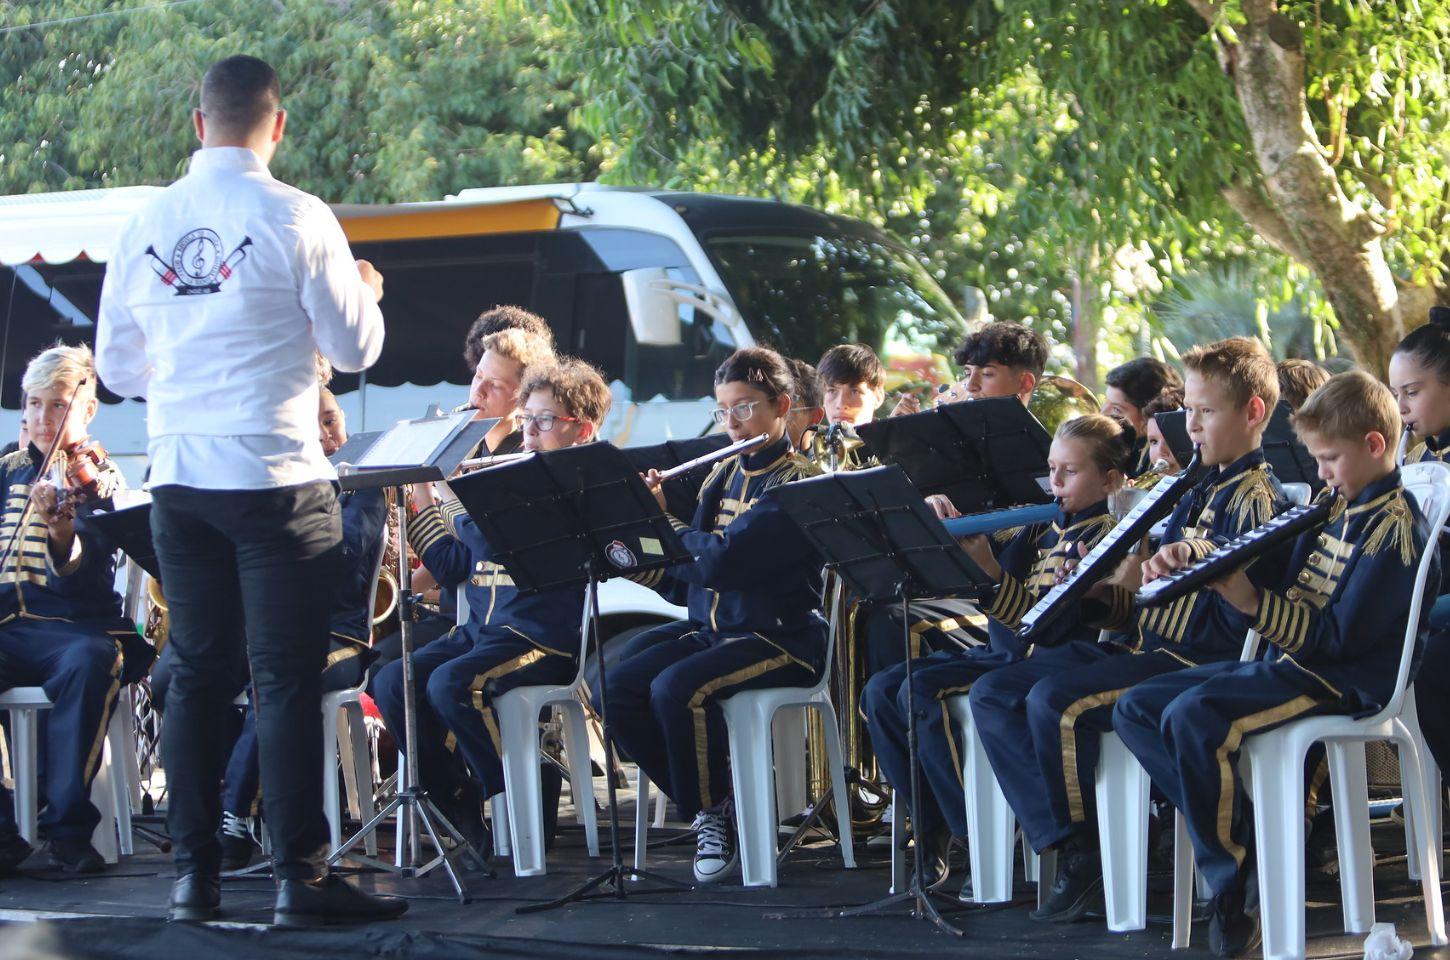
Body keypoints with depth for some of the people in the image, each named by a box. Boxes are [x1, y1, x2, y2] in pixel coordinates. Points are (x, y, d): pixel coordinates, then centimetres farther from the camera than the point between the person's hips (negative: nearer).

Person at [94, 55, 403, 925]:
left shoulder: (147, 226, 4)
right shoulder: (295, 218, -9)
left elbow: (117, 368, 11)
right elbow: (353, 349, -4)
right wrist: (365, 293, 16)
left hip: (179, 482, 4)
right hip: (276, 478, -4)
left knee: (197, 672, 11)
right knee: (287, 677, -2)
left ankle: (194, 871, 11)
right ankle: (302, 876, -3)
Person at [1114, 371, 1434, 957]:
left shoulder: (1393, 527, -11)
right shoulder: (1333, 511, 18)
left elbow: (1341, 635, -20)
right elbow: (1276, 591, 20)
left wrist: (1251, 603, -26)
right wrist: (1219, 575, 1)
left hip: (1343, 679, -10)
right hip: (1287, 662, 10)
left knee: (1192, 715, -32)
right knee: (1134, 709, 1)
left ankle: (1236, 880, -20)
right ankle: (1242, 829, -11)